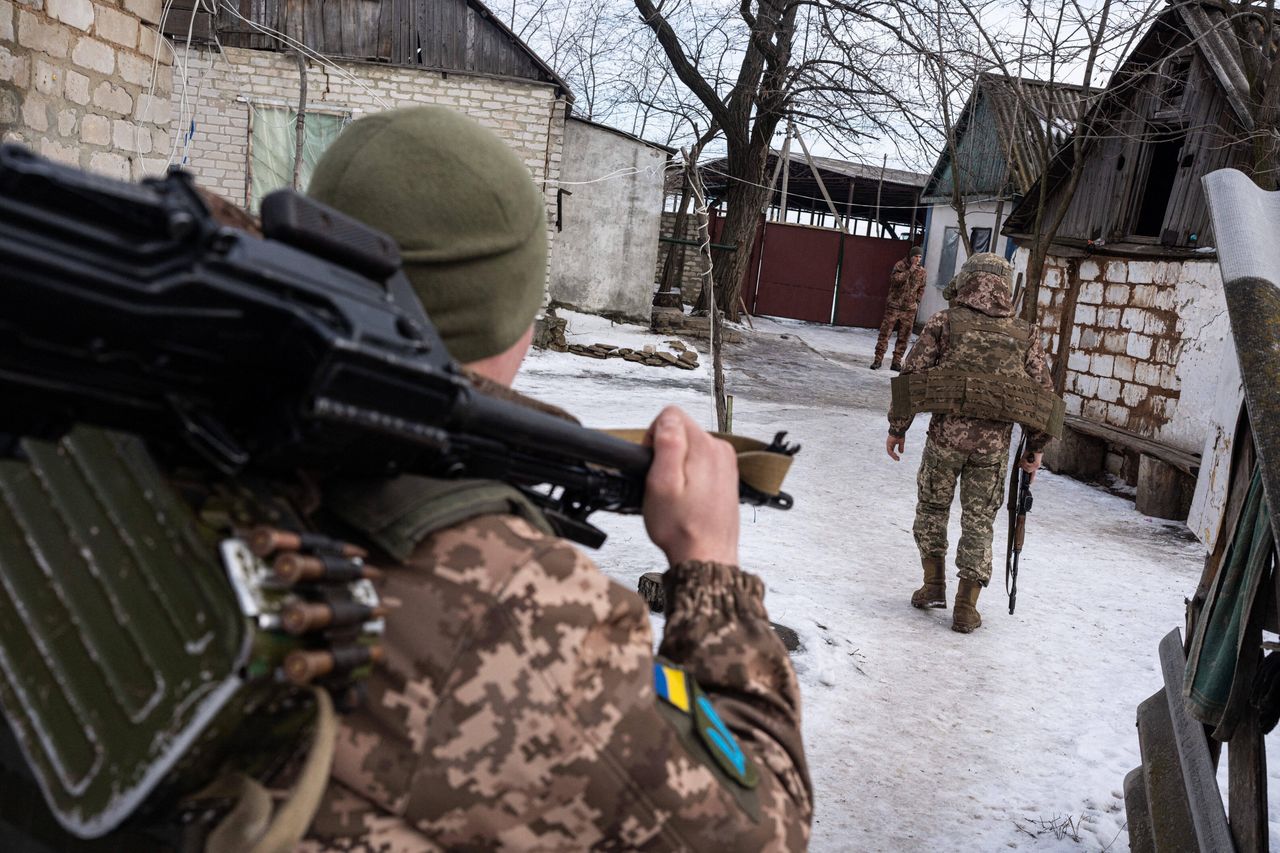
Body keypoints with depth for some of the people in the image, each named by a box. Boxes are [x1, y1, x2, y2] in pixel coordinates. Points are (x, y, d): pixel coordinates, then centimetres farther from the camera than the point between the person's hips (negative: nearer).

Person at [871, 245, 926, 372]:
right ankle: (878, 359, 3)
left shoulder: (921, 271, 7)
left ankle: (896, 362, 11)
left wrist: (917, 301, 8)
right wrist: (909, 271, -21)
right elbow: (895, 279, -18)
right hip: (894, 305, -3)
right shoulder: (900, 265, -3)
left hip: (909, 309, 3)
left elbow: (921, 288, 17)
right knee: (885, 333, -3)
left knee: (904, 337, 4)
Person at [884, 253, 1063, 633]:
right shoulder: (1025, 334, 7)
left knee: (932, 508, 20)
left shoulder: (945, 322, 0)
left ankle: (934, 584, 19)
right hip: (994, 443, 2)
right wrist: (1035, 450, 15)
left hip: (947, 434, -2)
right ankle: (966, 607, 12)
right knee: (978, 522, 11)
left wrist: (897, 427, 6)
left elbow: (912, 374, -3)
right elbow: (1044, 394, 8)